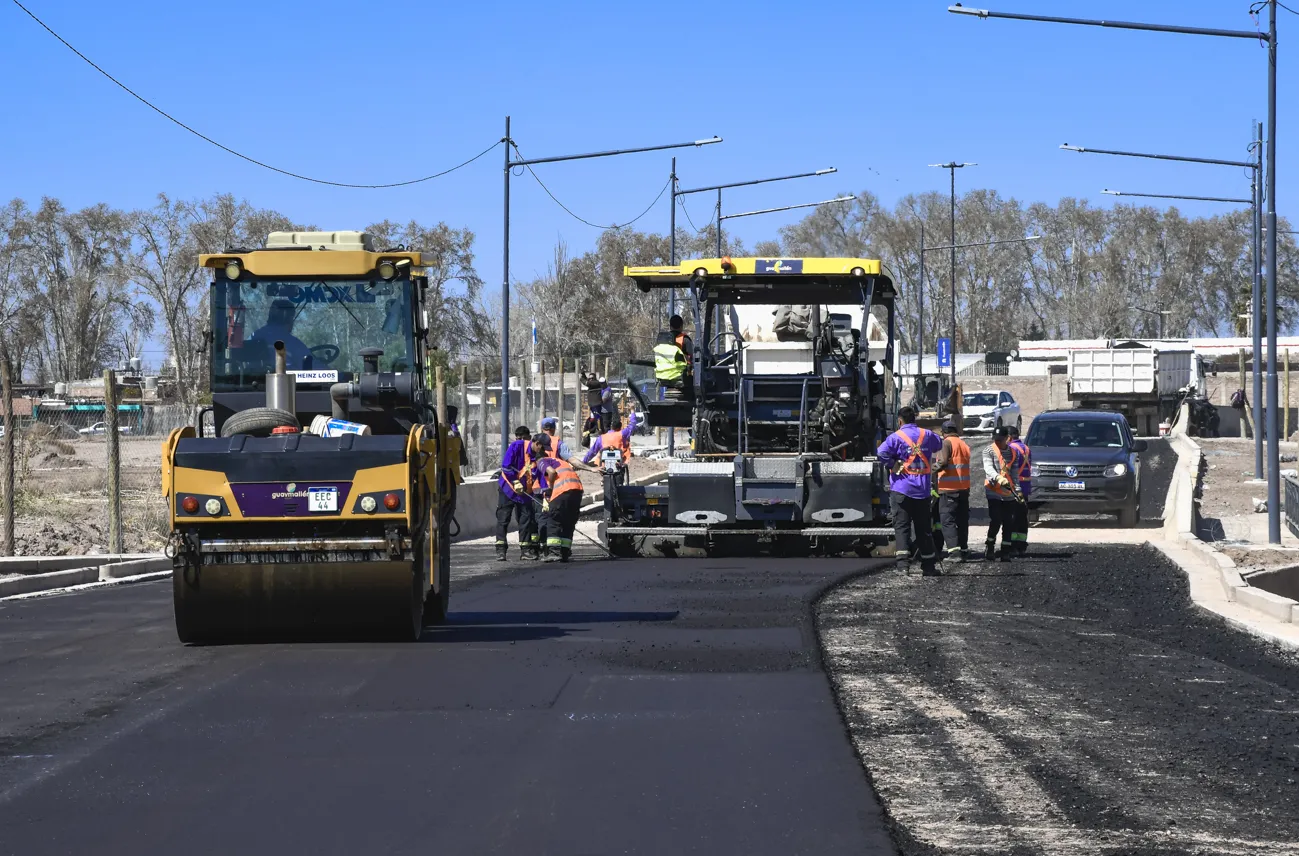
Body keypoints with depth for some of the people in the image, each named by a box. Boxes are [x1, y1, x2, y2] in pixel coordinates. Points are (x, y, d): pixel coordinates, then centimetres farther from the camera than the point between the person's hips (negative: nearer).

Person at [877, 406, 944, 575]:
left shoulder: (897, 437, -8)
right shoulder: (927, 435, 7)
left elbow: (882, 453, -21)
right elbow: (939, 445, 27)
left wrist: (893, 466, -7)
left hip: (901, 488, -4)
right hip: (922, 490, 4)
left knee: (901, 526, -3)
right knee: (924, 528, 11)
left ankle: (903, 561, -18)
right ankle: (928, 565, 15)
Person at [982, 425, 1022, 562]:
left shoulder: (1013, 453, 12)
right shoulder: (989, 451, -3)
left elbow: (1014, 473, 15)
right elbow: (988, 468, -19)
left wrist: (1017, 489, 1)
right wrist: (998, 478, -38)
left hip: (1009, 493, 4)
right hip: (994, 492, -4)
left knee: (1008, 523, 3)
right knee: (996, 520, -12)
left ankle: (1006, 551, 10)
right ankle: (989, 546, 7)